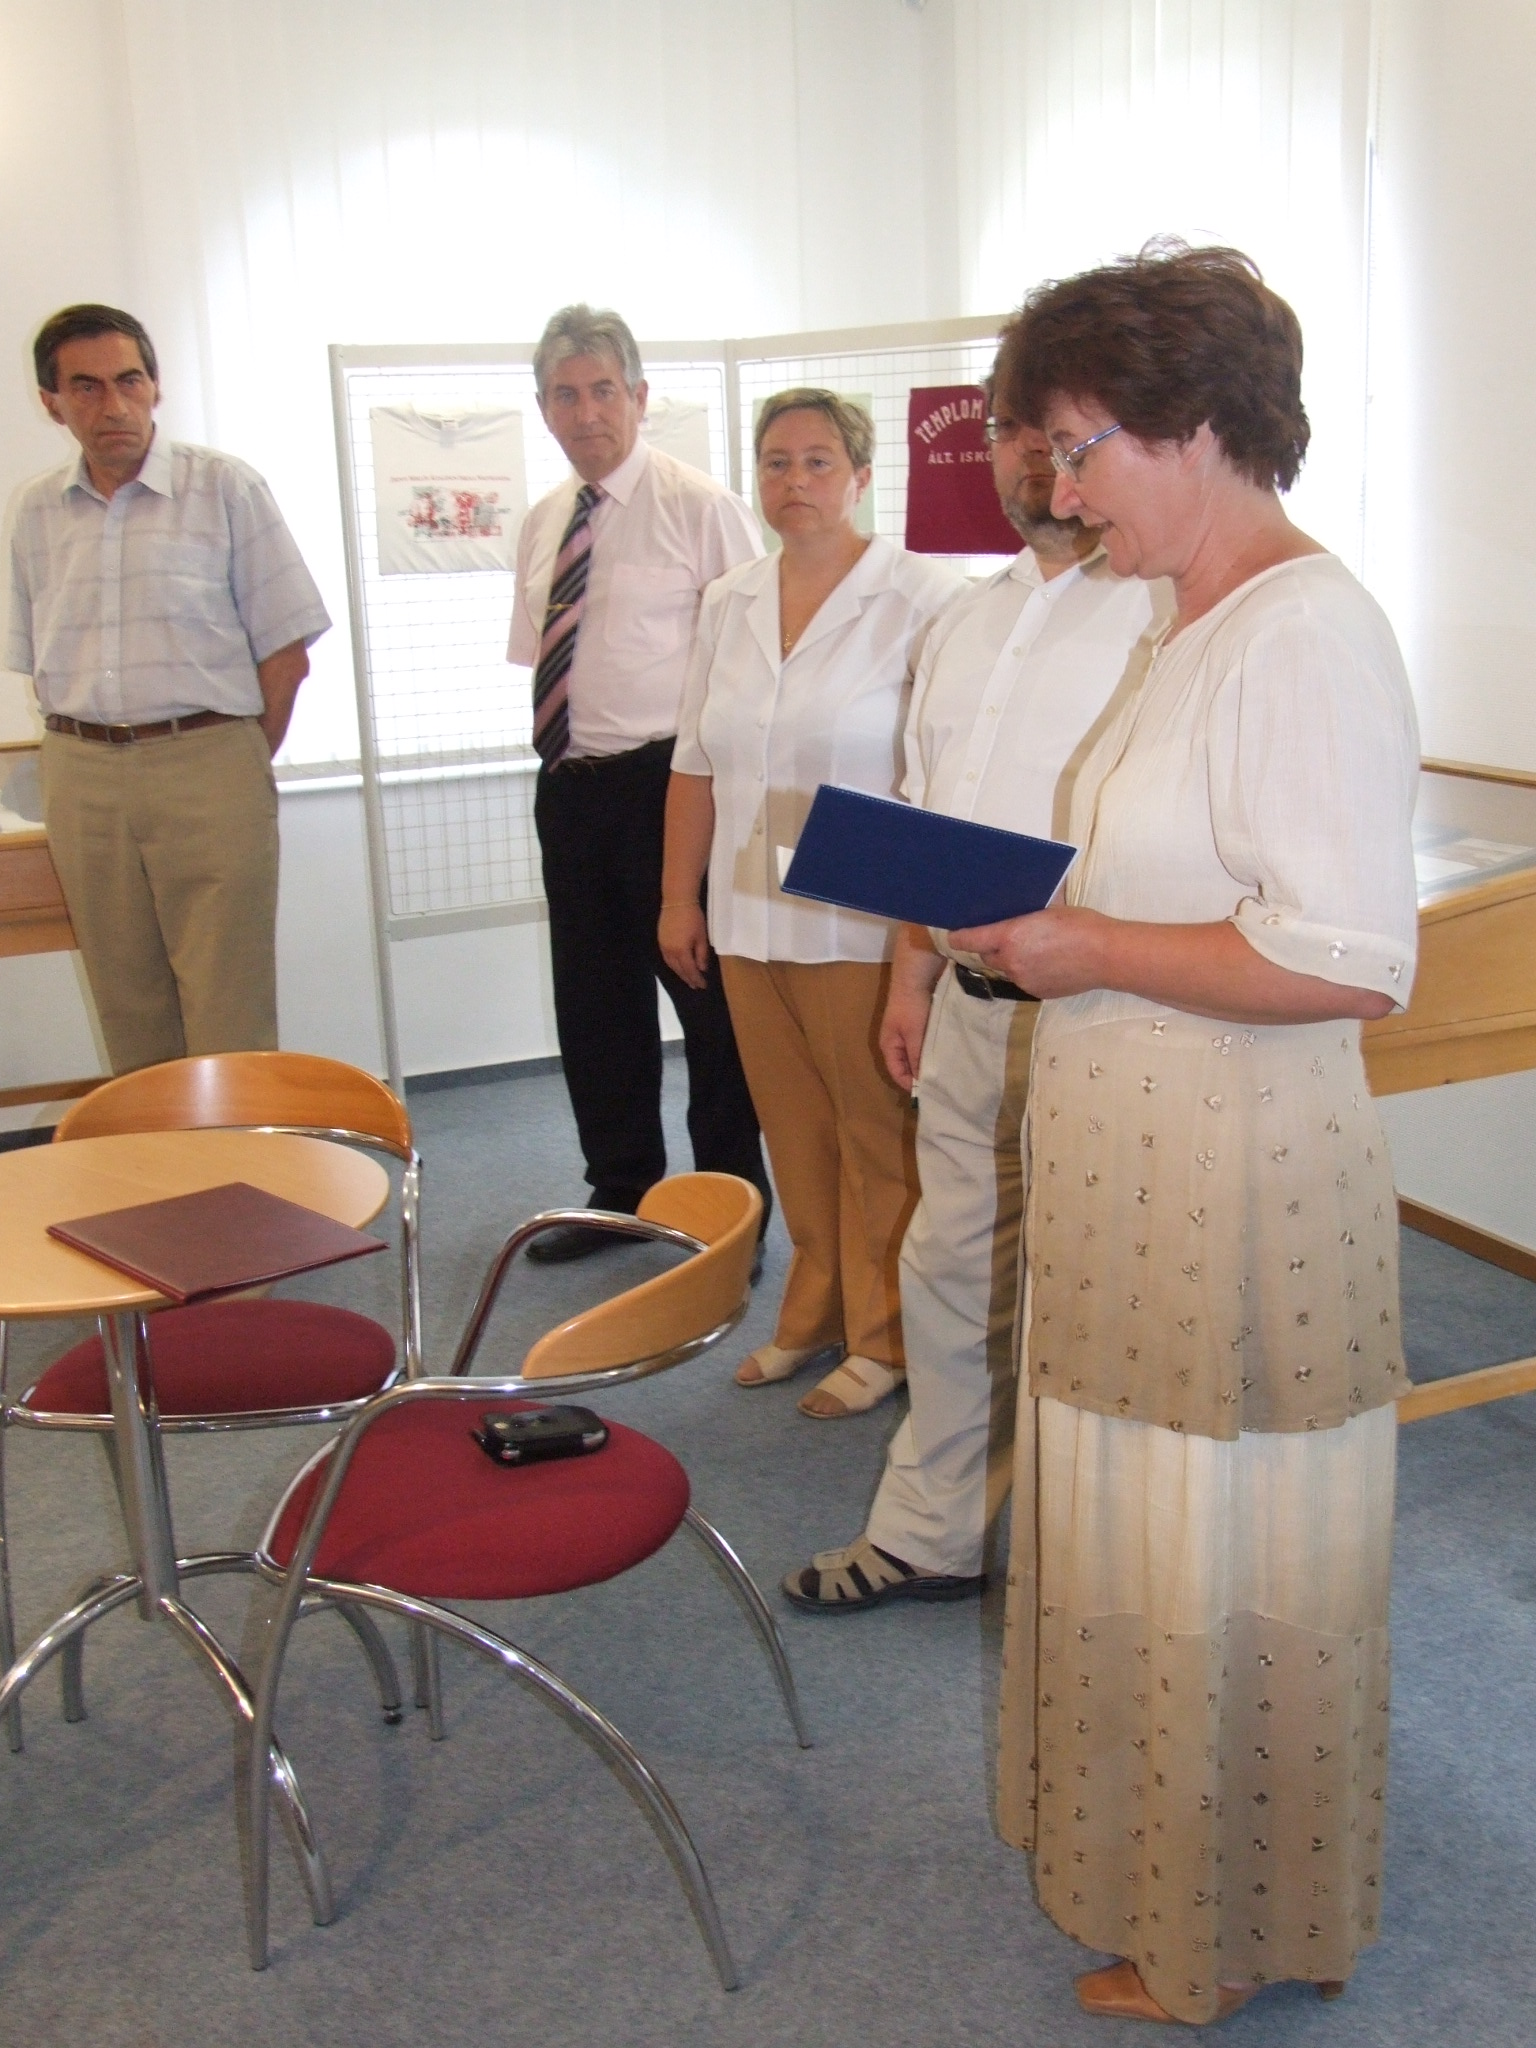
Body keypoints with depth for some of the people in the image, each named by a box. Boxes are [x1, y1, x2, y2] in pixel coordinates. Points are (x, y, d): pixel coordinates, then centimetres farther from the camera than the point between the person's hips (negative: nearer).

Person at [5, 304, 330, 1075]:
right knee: (129, 1018, 11)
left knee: (231, 1025, -2)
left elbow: (285, 651, -2)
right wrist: (93, 761, 7)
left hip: (207, 762, -4)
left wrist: (238, 768, 0)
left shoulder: (224, 488, -2)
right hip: (81, 778, 4)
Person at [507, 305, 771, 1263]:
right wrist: (559, 754, 12)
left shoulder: (700, 505, -7)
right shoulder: (544, 522, 13)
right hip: (569, 786, 7)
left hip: (667, 780, -7)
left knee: (706, 993, 2)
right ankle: (622, 1190, 30)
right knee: (594, 1001, 14)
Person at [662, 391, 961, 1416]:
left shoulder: (920, 598, -6)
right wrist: (679, 896, 13)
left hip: (864, 928, -5)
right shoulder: (729, 603, 12)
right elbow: (696, 764, 15)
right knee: (794, 1128, 13)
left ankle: (884, 1335, 18)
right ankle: (814, 1312, 28)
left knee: (877, 1130, 3)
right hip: (749, 919, 5)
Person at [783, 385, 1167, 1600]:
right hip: (970, 1008, 8)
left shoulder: (1162, 612, -12)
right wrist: (913, 977, 19)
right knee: (952, 1270, 18)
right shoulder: (968, 622, 15)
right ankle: (931, 1533, 35)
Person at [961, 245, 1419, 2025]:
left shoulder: (1308, 634, -20)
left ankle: (1227, 1942, 32)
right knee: (1141, 1543, 22)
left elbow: (1351, 960, -26)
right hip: (1142, 1172, 10)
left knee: (1222, 1578, 9)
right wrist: (1036, 912, 7)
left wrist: (1087, 951, -19)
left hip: (1239, 1191, -9)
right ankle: (1158, 1867, 43)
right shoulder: (1203, 624, 11)